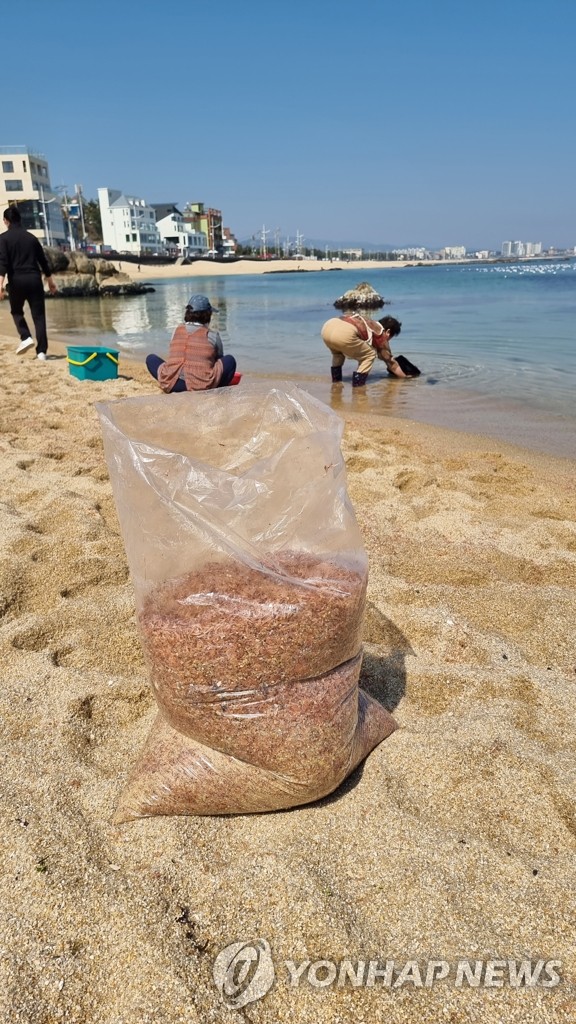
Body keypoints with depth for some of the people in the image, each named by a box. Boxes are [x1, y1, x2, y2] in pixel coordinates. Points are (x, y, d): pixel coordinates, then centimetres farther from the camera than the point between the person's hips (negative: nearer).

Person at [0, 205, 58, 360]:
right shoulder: (31, 237, 14)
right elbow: (43, 260, 19)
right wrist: (50, 280, 28)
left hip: (17, 280, -2)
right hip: (34, 279, 3)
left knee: (16, 311, 20)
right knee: (39, 315, 1)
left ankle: (26, 338, -1)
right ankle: (41, 351, -5)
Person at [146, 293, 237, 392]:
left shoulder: (177, 330, 15)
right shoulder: (213, 336, 6)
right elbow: (220, 360, 21)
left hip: (173, 385, 2)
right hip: (202, 386, -2)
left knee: (151, 359, 27)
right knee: (230, 361, 15)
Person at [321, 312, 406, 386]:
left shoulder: (370, 324, 39)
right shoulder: (381, 334, 18)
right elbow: (390, 361, 26)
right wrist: (405, 377, 36)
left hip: (327, 327, 8)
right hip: (343, 333, -8)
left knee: (338, 352, 39)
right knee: (370, 355, 13)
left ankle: (336, 379, 36)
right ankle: (358, 384, 8)